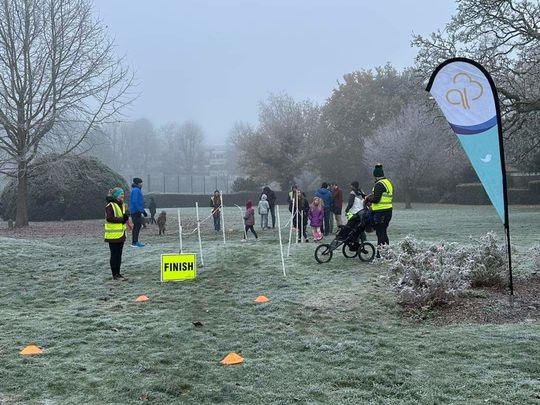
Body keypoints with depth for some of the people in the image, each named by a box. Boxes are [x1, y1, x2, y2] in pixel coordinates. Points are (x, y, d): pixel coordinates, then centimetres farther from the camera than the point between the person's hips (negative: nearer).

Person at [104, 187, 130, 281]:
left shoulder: (122, 204, 14)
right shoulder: (110, 206, -13)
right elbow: (109, 218, -21)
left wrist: (126, 216, 0)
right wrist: (121, 219, -19)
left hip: (121, 234, 8)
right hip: (113, 235, -8)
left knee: (119, 255, 12)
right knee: (114, 255, -1)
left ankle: (118, 273, 19)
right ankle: (115, 275, 5)